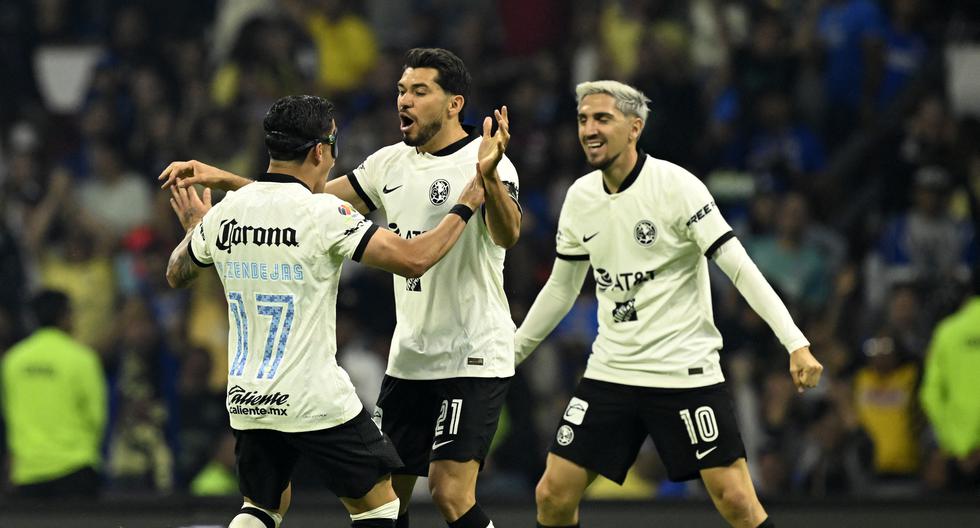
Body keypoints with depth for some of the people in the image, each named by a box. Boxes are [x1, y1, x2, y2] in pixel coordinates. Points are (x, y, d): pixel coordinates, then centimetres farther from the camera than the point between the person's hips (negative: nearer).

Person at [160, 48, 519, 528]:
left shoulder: (484, 162, -12)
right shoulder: (391, 164, 10)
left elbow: (507, 235, -29)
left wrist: (488, 177, -48)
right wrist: (221, 179, 4)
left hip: (473, 359, -7)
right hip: (409, 358, 7)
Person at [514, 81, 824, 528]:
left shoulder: (675, 186, -12)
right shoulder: (580, 197, 5)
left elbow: (739, 268, -16)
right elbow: (562, 288, 19)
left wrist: (796, 343, -25)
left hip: (685, 370, -5)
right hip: (610, 370, 5)